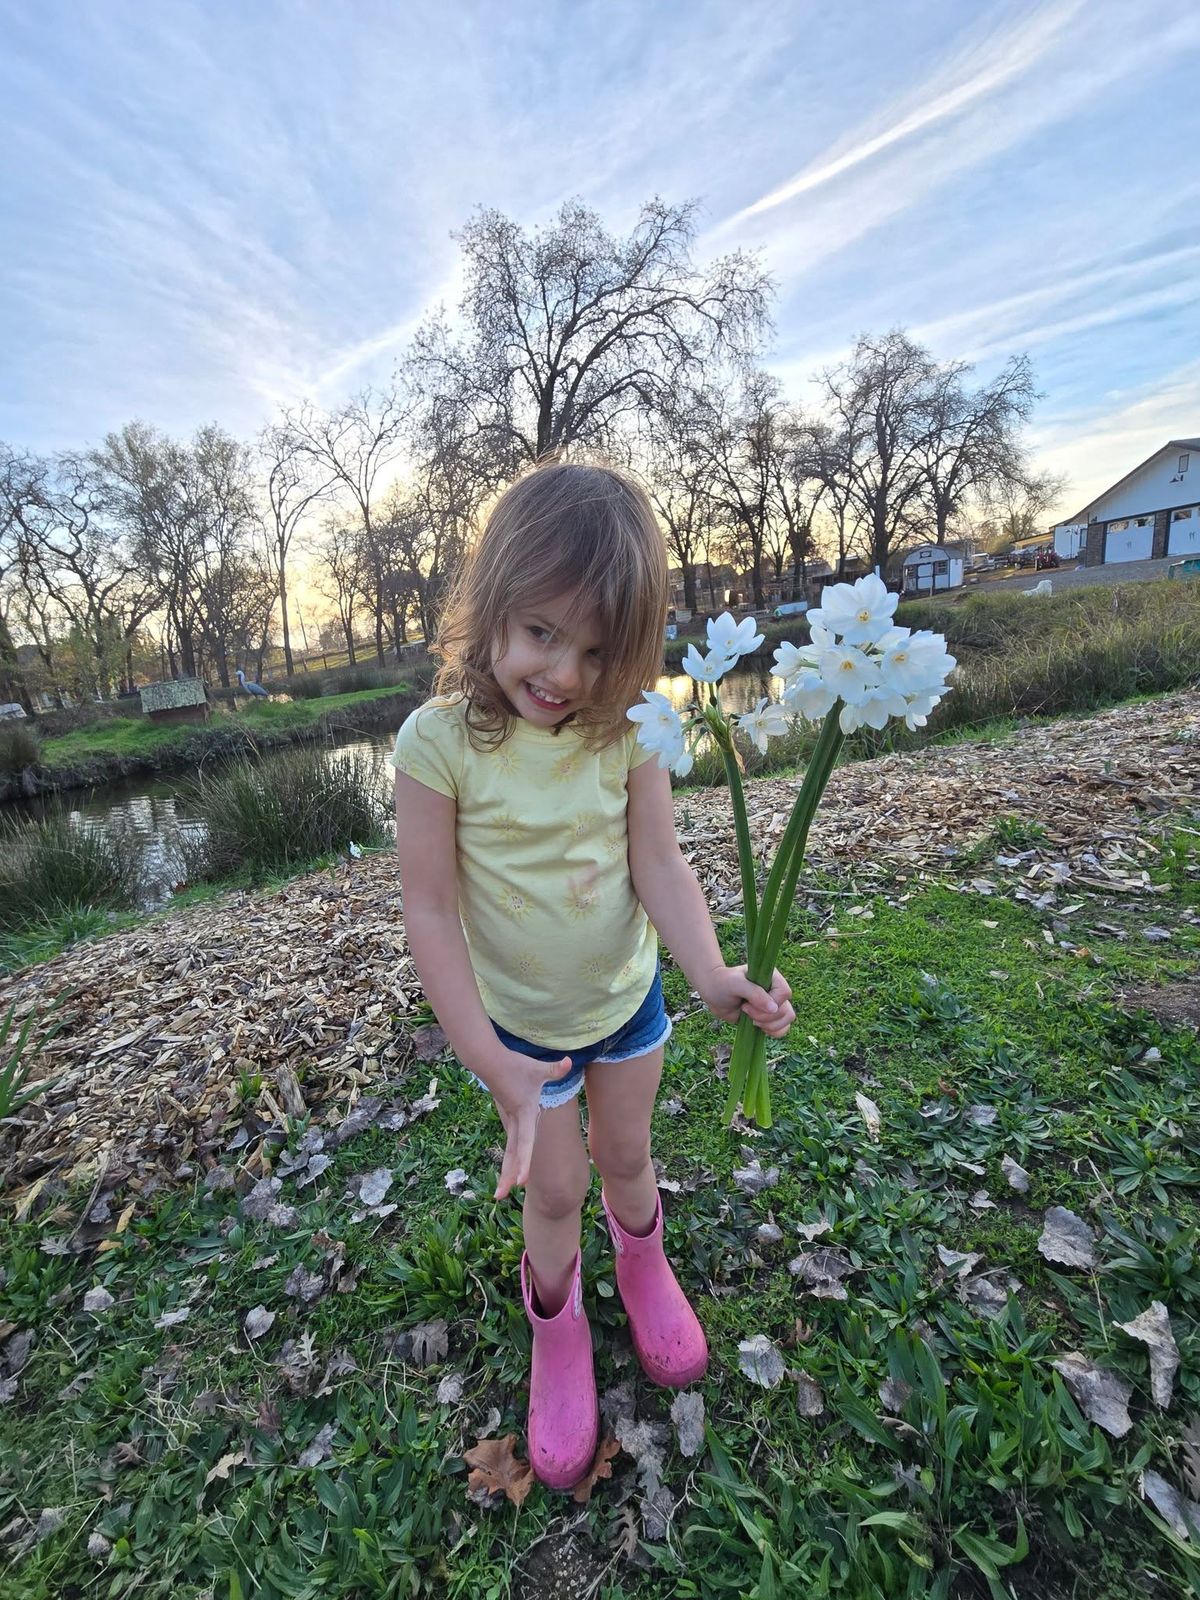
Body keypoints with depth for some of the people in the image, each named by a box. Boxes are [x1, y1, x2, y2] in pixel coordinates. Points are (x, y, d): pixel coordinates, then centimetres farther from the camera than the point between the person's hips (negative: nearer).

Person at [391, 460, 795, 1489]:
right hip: (521, 1021, -2)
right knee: (555, 1186, 17)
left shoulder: (627, 729, -18)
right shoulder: (440, 742, -25)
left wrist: (712, 974, -35)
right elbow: (431, 908, -22)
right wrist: (492, 1061, -23)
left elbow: (660, 865, -18)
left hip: (628, 994, 2)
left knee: (627, 1153, 23)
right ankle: (558, 1336, 50)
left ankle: (645, 1266, 58)